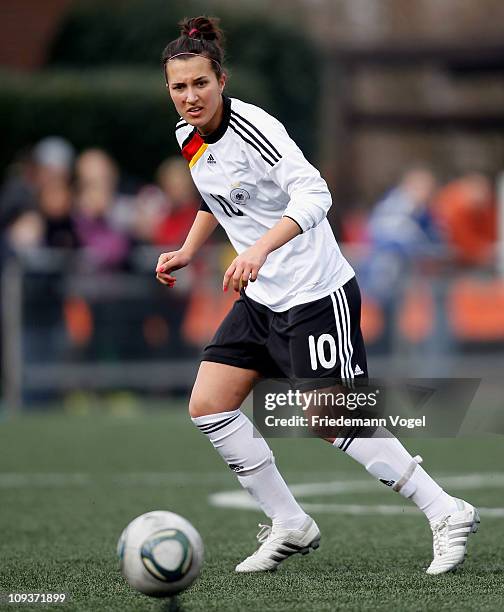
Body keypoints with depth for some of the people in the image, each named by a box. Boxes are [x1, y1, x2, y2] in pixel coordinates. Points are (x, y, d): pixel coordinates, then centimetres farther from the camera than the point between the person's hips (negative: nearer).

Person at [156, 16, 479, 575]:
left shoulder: (253, 129, -22)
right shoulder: (188, 137, 4)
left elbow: (313, 194, -33)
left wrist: (259, 248, -45)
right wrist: (185, 253, 16)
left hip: (315, 296, -9)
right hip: (261, 299, 9)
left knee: (338, 427, -9)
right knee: (207, 406, 2)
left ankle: (447, 514, 5)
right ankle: (289, 527, 13)